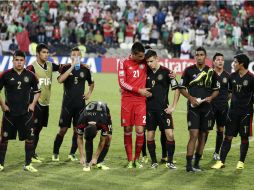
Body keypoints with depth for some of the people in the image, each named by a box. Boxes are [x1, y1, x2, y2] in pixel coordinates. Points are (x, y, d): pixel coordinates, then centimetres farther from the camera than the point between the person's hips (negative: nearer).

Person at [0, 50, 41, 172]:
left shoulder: (30, 75, 1)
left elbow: (37, 91, 13)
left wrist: (33, 104, 2)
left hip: (26, 112, 2)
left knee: (29, 138, 1)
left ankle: (28, 164, 11)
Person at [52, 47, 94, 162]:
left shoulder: (85, 70, 7)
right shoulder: (66, 68, -2)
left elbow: (91, 83, 25)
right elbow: (60, 80, -23)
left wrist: (89, 93, 9)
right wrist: (72, 67, -24)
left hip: (80, 104, 3)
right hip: (67, 104, -3)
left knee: (77, 129, 4)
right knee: (63, 129, -2)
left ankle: (72, 153, 15)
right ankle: (55, 153, 9)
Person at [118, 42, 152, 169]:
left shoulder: (144, 62, 5)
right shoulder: (124, 63, 0)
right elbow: (122, 83, -4)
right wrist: (138, 90, -9)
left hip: (140, 101, 1)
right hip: (127, 100, -1)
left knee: (140, 130, -7)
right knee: (127, 129, 1)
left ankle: (137, 159, 8)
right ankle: (129, 160, 10)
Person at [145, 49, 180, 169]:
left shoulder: (166, 72, -5)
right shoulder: (147, 73, 6)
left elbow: (177, 89, -2)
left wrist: (173, 107, -5)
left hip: (163, 109, -3)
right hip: (149, 109, 3)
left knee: (169, 134, -9)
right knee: (150, 135, 4)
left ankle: (170, 161, 1)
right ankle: (154, 161, 15)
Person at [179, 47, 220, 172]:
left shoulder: (211, 72, 8)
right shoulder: (189, 71, 1)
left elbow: (216, 90, 15)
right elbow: (182, 88, 4)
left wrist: (210, 97, -5)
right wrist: (191, 98, -11)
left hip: (206, 108, 4)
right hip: (193, 107, -4)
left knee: (202, 136, 7)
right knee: (194, 134, -14)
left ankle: (197, 163, 17)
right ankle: (189, 164, -13)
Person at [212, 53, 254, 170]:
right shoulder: (233, 76, 5)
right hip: (233, 111, 4)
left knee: (244, 137, 4)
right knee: (228, 136, 3)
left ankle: (241, 162, 16)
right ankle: (221, 161, 4)